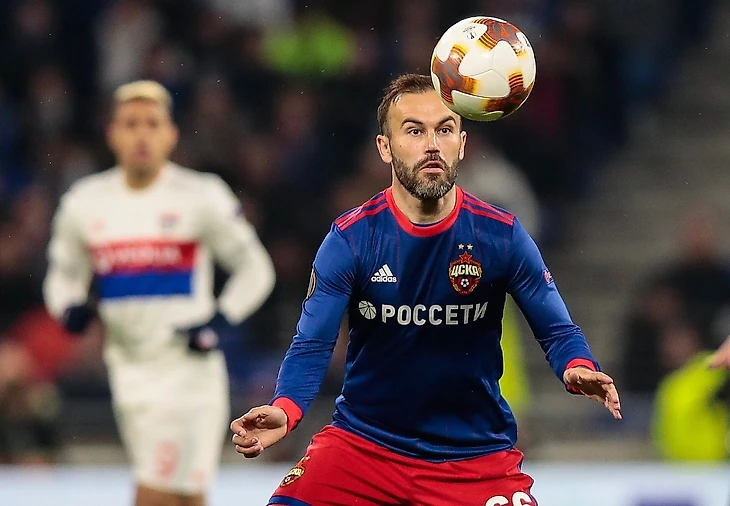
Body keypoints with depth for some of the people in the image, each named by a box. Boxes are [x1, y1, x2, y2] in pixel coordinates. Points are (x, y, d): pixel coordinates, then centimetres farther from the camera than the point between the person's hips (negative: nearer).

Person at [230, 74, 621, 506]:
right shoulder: (351, 239, -11)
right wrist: (283, 412, -32)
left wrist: (578, 369, -27)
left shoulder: (502, 235, -9)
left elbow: (557, 330, -4)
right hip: (363, 443, 0)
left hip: (476, 454, 0)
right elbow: (312, 347, -13)